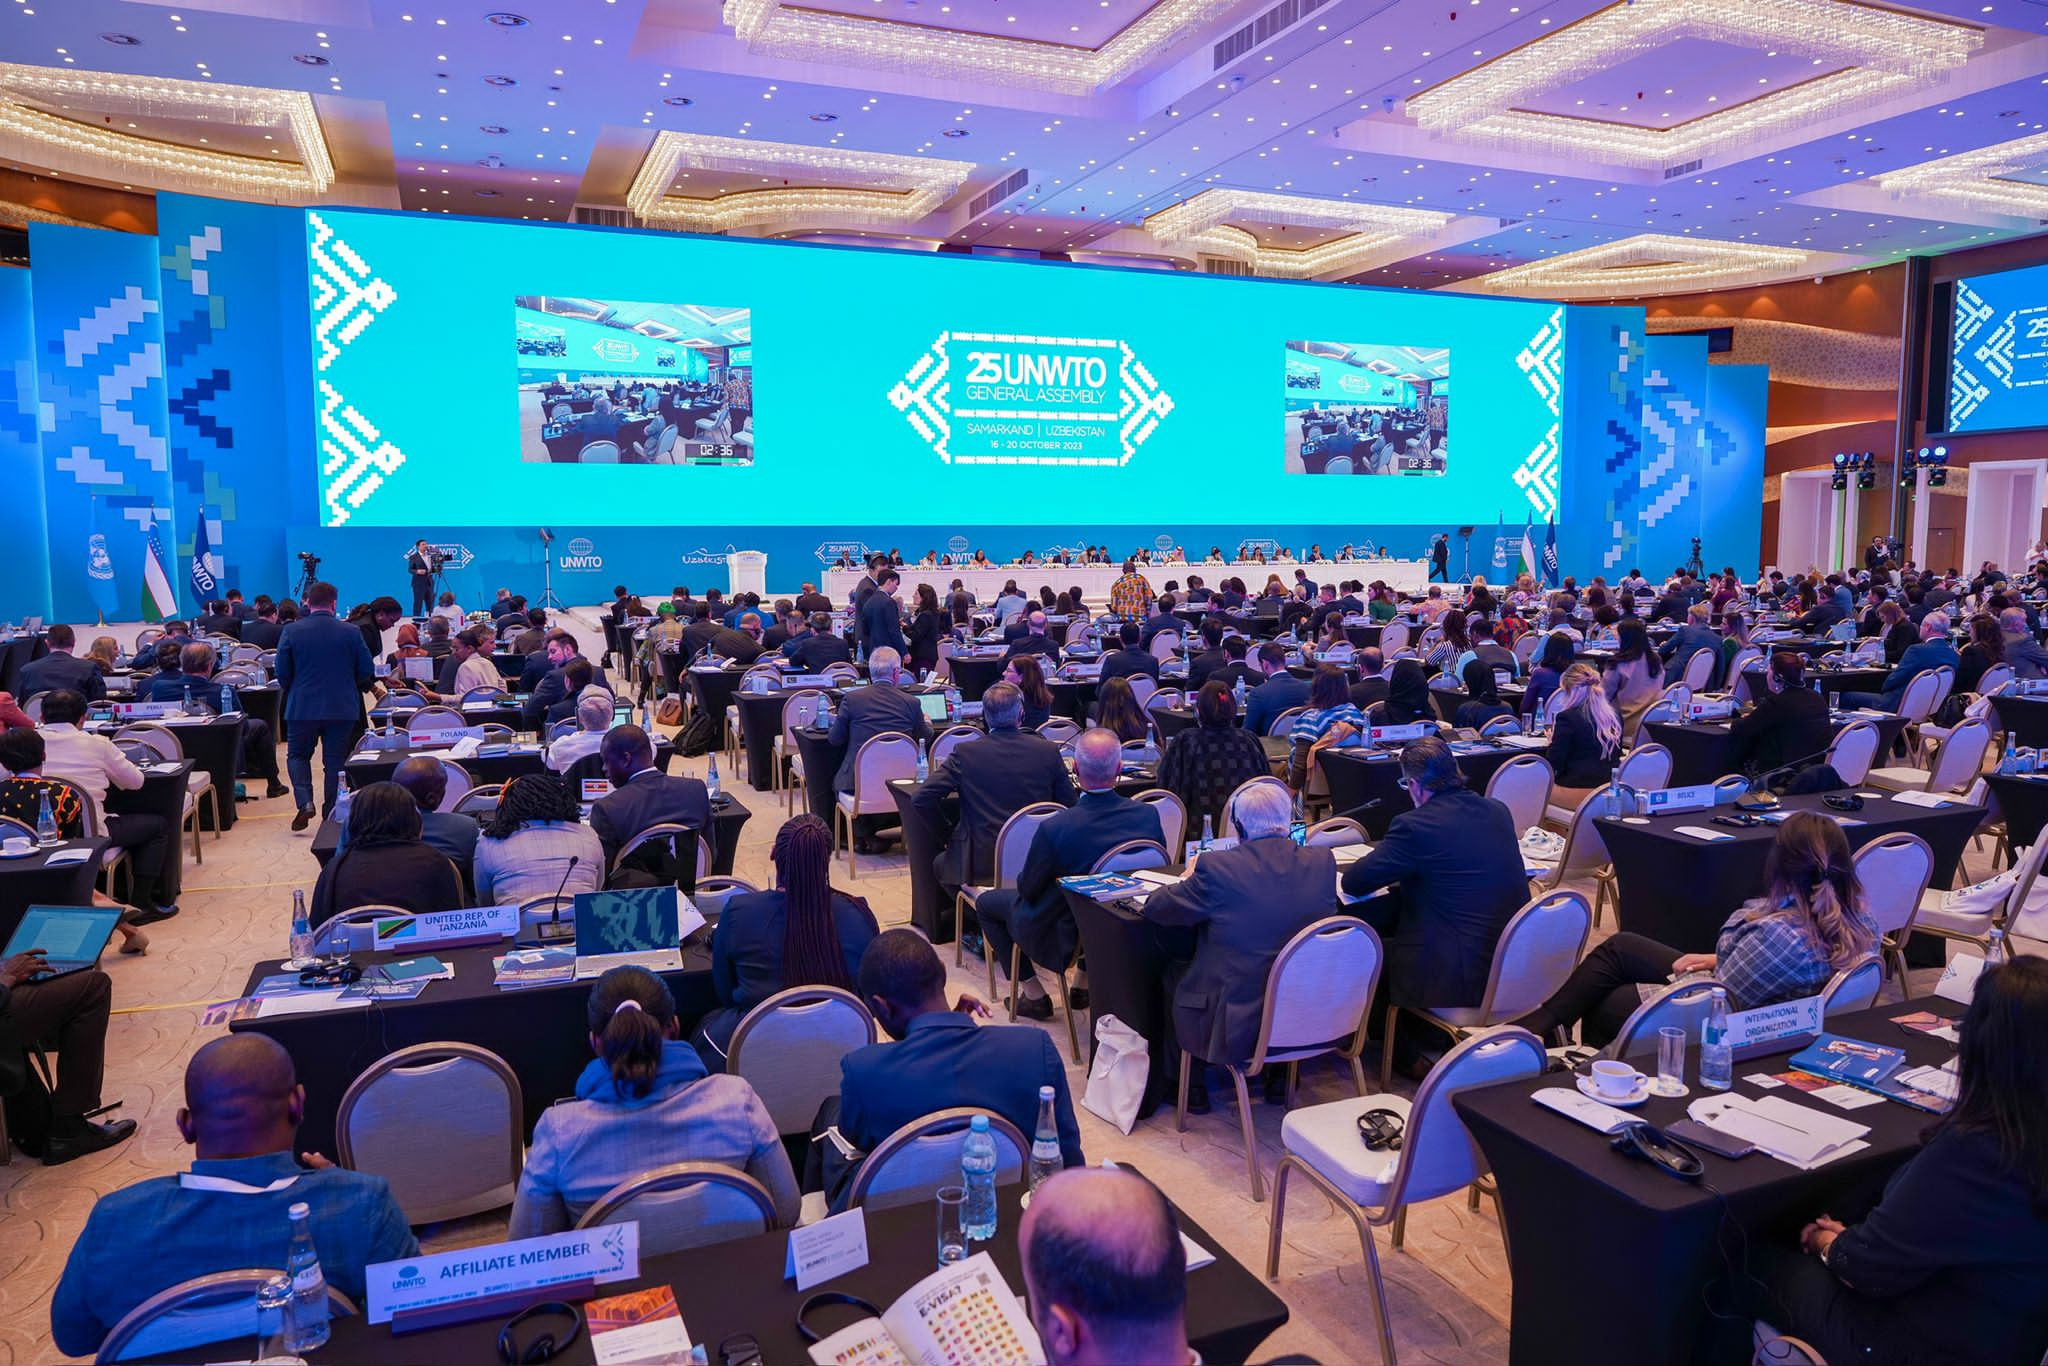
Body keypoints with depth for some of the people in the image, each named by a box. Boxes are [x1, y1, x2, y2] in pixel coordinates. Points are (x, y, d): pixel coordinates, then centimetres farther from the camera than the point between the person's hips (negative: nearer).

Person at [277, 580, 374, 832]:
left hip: (302, 707, 0)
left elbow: (282, 674, -1)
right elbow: (366, 672, -3)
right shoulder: (351, 632, -6)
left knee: (297, 755, 17)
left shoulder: (291, 631, -6)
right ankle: (332, 814, 12)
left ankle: (305, 802, -3)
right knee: (336, 760, 10)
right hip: (343, 708, 0)